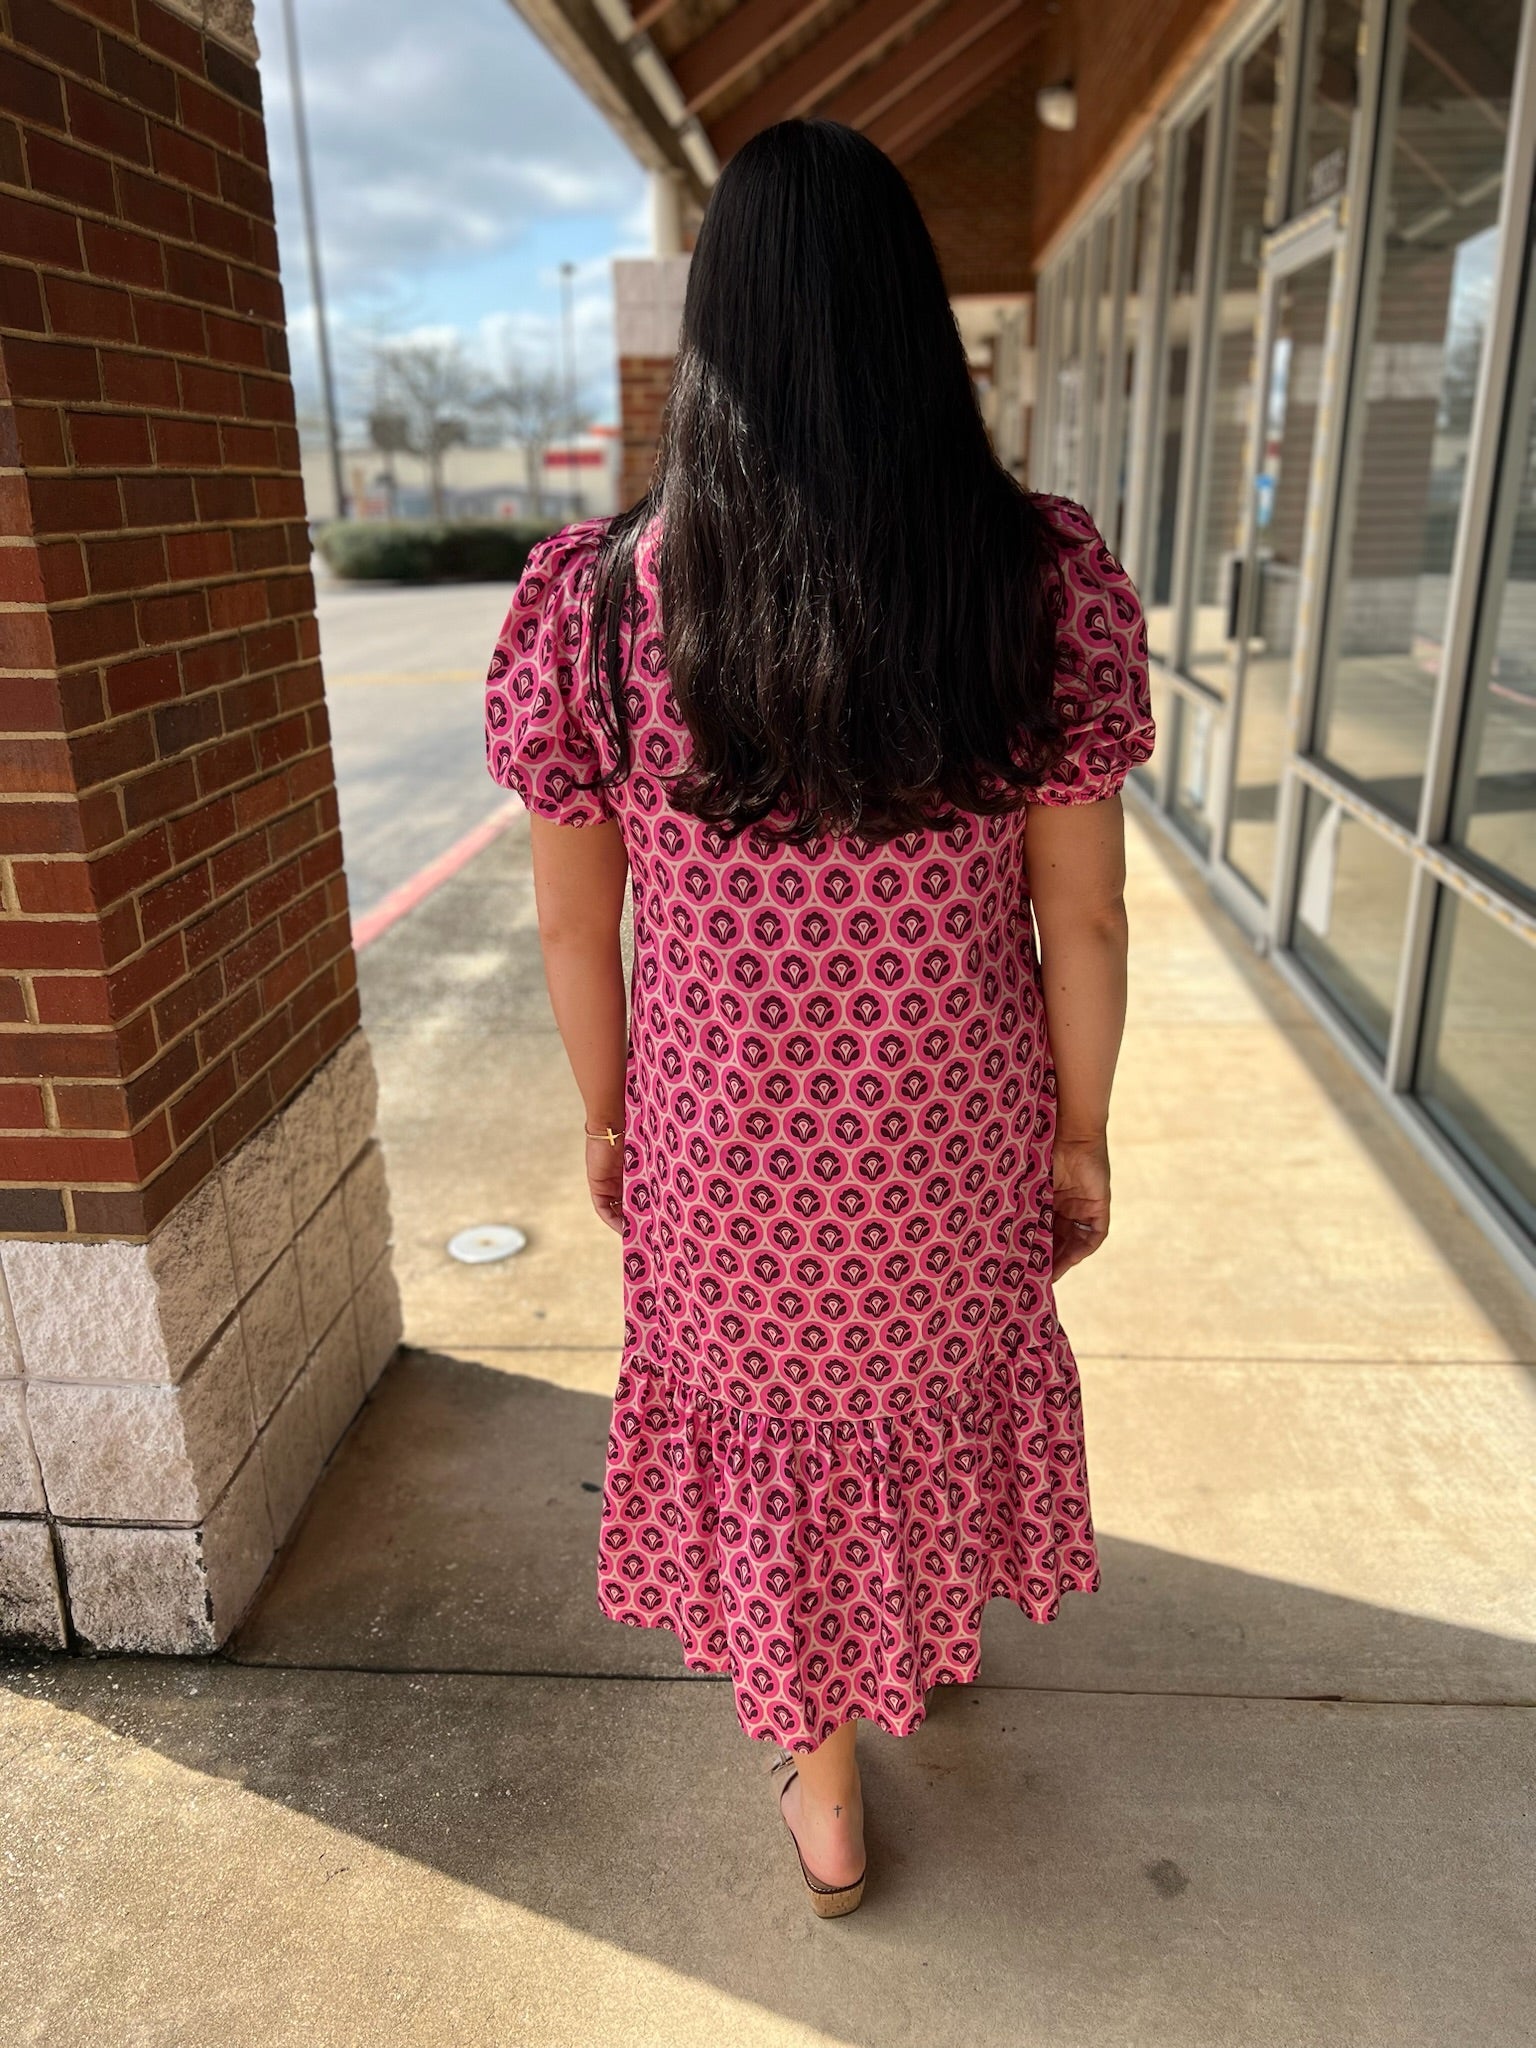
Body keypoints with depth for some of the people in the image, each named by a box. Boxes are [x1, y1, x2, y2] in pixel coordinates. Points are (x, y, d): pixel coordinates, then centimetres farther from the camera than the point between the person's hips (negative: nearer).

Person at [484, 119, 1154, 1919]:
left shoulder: (596, 597, -16)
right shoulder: (1044, 579, -15)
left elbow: (576, 924, -8)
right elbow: (1082, 918, -10)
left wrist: (608, 1118, 9)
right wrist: (1081, 1139, 5)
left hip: (725, 1144, 0)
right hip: (955, 1139, 1)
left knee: (773, 1432, 23)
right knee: (939, 1382, 31)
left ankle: (825, 1803, 46)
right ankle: (938, 1632, 61)